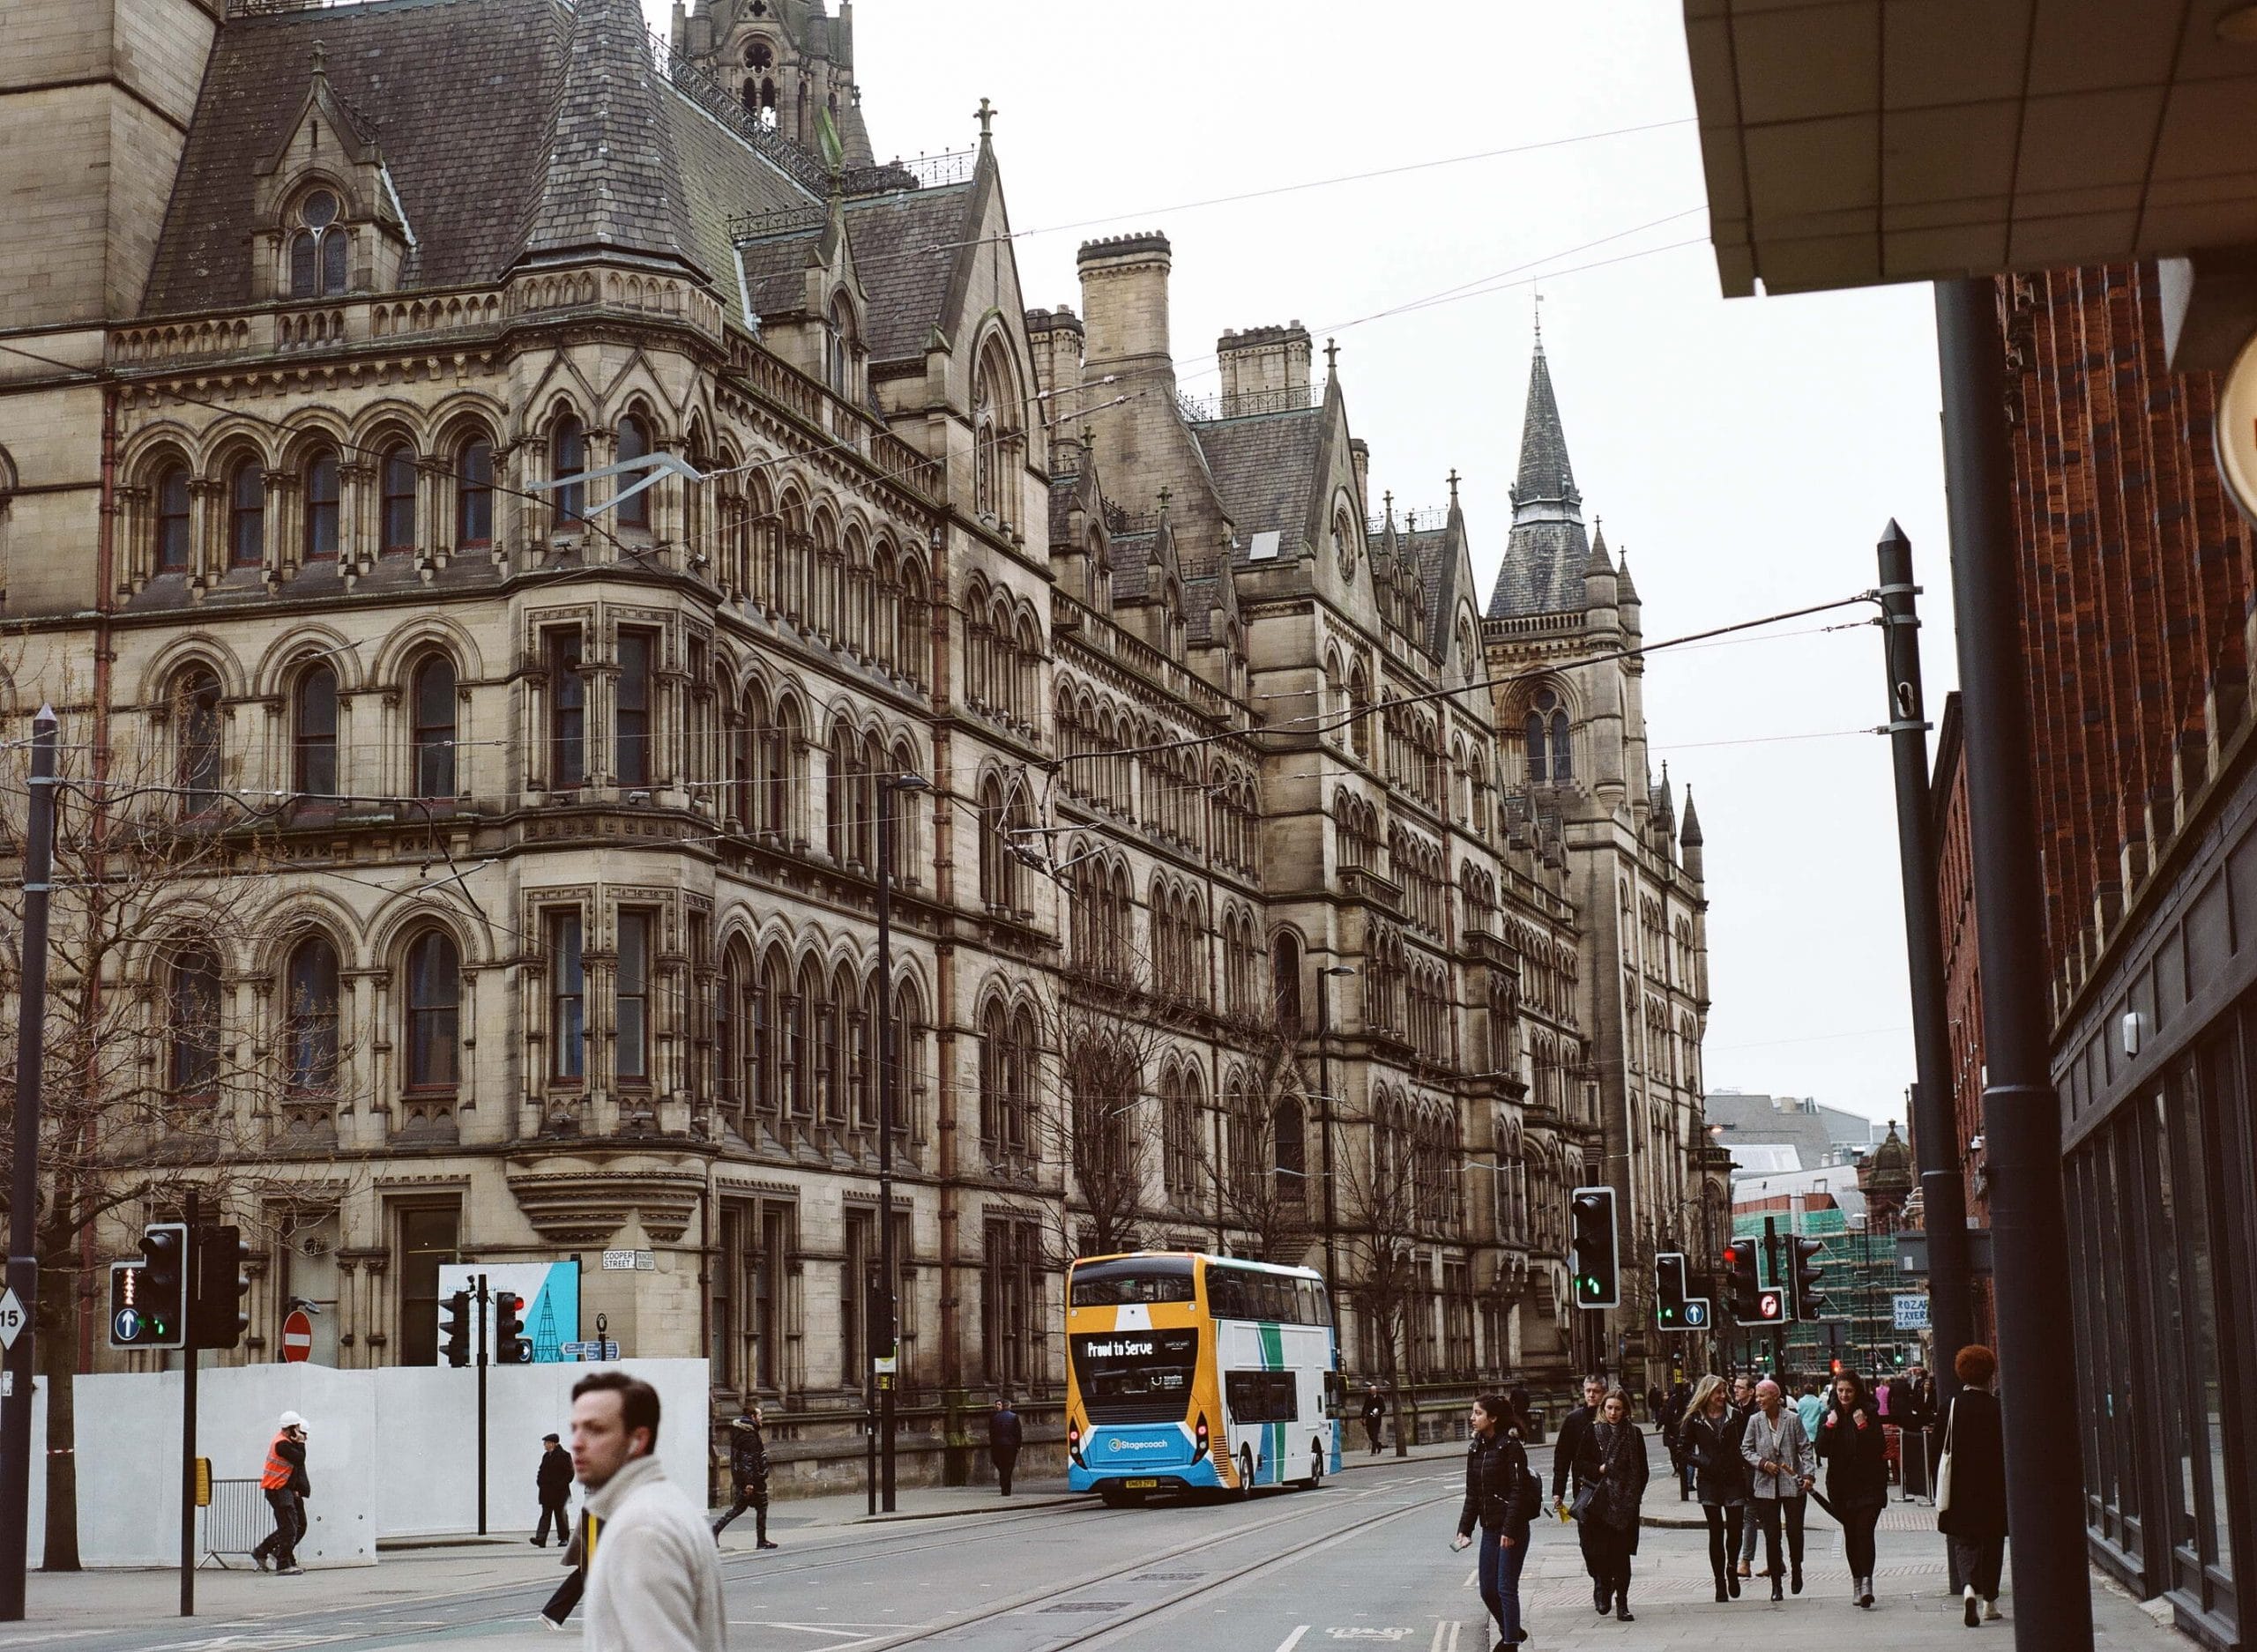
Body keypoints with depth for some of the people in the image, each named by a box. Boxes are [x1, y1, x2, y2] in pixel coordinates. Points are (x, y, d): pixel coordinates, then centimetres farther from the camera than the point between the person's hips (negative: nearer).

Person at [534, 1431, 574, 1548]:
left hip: (559, 1492, -6)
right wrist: (540, 1482, 4)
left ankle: (564, 1538, 13)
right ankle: (541, 1539, -11)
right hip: (547, 1492, 6)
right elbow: (541, 1471, 22)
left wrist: (560, 1485, -15)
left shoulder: (564, 1455, -7)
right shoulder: (546, 1456, 14)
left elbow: (570, 1473, -9)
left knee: (561, 1515, 2)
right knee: (545, 1515, -2)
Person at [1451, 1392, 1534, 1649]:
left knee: (1506, 1588, -5)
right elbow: (1472, 1494, 15)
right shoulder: (1475, 1449, 11)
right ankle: (1511, 1632, 30)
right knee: (1487, 1590, 10)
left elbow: (1518, 1491, -15)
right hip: (1490, 1529, 8)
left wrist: (1509, 1530, -20)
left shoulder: (1511, 1447, -11)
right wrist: (1464, 1528, 9)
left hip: (1513, 1530, -8)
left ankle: (1510, 1641, 3)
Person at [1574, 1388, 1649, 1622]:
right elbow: (1580, 1463, 4)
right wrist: (1598, 1469, -13)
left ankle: (1622, 1603, 1)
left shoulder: (1634, 1434, 5)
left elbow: (1642, 1469, 10)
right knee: (1603, 1550, -1)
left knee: (1622, 1552, -3)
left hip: (1626, 1501, 0)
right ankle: (1604, 1588, 26)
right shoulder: (1593, 1433, 2)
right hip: (1600, 1501, 0)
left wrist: (1637, 1494, 0)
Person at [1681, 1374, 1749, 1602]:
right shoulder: (1695, 1419, 1)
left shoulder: (1736, 1416, 4)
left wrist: (1744, 1466, -5)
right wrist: (1700, 1462, -9)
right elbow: (1684, 1448, 5)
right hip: (1709, 1481, -1)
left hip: (1734, 1479, 1)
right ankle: (1720, 1583, 9)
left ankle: (1732, 1569, 24)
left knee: (1735, 1528, -3)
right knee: (1716, 1532, 2)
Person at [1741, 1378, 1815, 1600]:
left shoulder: (1793, 1419, -3)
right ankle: (1776, 1585, 9)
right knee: (1771, 1536, 1)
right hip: (1766, 1486, 1)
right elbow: (1746, 1449, 7)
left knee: (1795, 1531, -3)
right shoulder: (1755, 1421, 2)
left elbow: (1805, 1449, 0)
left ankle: (1796, 1569, 26)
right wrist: (1763, 1463, -10)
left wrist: (1809, 1474, -10)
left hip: (1792, 1484, -1)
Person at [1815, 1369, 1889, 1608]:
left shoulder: (1869, 1414, -1)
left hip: (1869, 1483, -3)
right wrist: (1830, 1426, -14)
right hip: (1842, 1485, 3)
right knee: (1850, 1534, 9)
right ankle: (1857, 1582, 19)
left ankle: (1866, 1582, -21)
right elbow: (1821, 1450, -3)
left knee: (1864, 1531, -15)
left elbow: (1879, 1447, -7)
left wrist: (1863, 1426, -18)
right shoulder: (1829, 1416, 6)